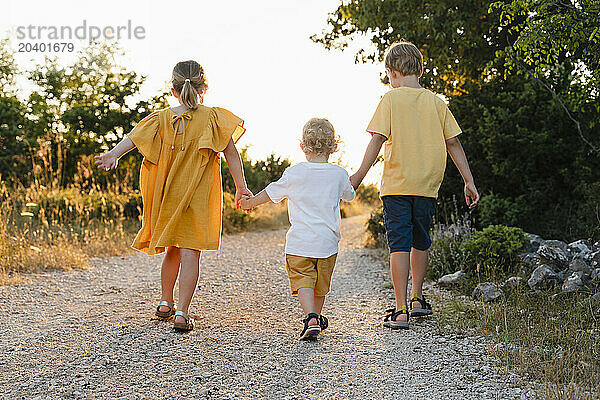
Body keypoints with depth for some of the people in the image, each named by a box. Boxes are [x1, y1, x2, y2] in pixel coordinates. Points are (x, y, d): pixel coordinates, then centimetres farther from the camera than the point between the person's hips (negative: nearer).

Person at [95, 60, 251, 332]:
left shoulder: (162, 118, 3)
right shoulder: (212, 117, -4)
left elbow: (133, 137, -11)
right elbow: (231, 153, -7)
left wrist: (113, 154, -20)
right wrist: (241, 188, -3)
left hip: (167, 196, 3)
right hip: (199, 198, -3)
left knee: (172, 250, 19)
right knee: (190, 253, -4)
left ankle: (165, 303, 29)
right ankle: (182, 313, -11)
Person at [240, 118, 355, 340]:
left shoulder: (294, 173, -7)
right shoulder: (340, 174, -1)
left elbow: (270, 193, 5)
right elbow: (349, 196, 20)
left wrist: (249, 202, 24)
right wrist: (350, 183, 43)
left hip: (299, 243, -3)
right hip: (328, 241, 3)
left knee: (303, 281, -3)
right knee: (321, 284, 19)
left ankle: (311, 319, -22)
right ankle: (317, 317, 36)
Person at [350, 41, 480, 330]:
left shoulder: (391, 99, -3)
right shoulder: (435, 101, 7)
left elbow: (378, 138, -12)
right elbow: (453, 143, 6)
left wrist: (359, 175, -10)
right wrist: (469, 182, 10)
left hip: (396, 184, -3)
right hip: (427, 186, 3)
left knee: (399, 244, -2)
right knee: (420, 242, 20)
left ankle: (400, 311, -5)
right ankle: (417, 299, 30)